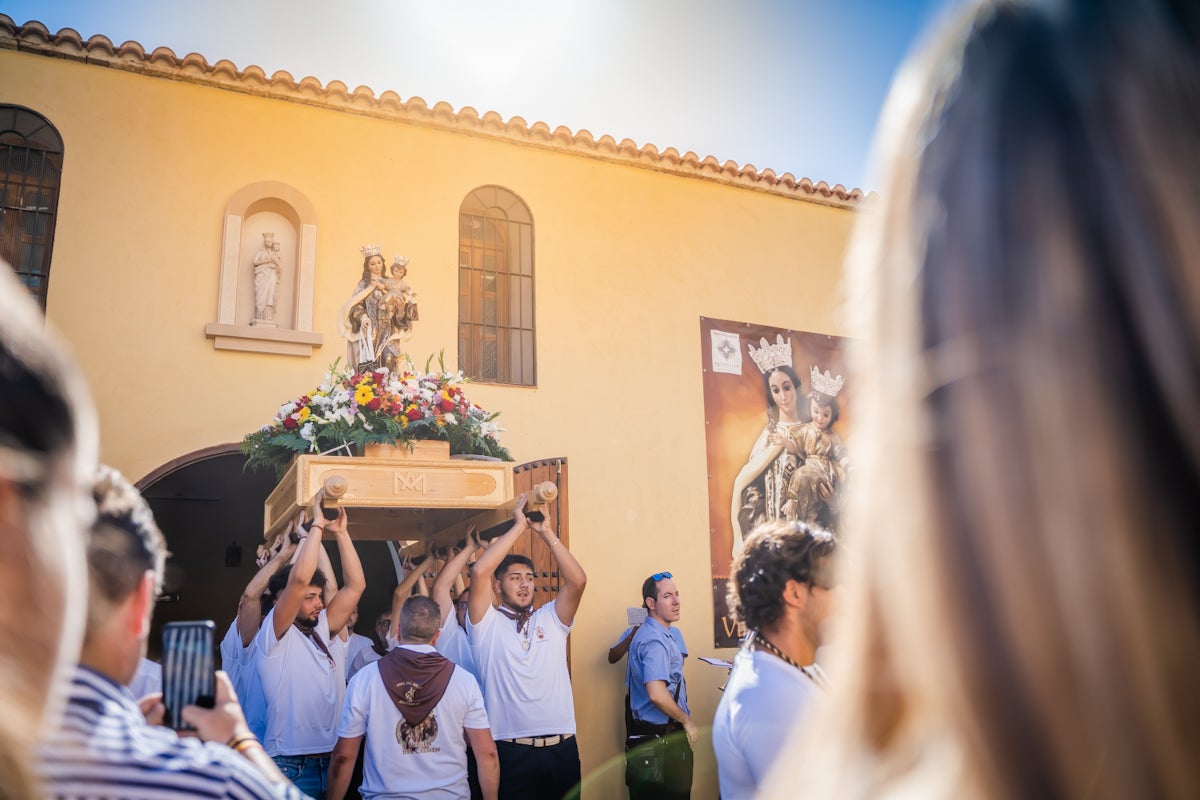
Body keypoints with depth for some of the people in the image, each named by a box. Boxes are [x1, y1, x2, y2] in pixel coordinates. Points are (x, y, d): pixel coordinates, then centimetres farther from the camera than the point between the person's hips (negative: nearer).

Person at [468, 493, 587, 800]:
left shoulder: (551, 619, 10)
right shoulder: (487, 623, 1)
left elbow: (577, 580, -5)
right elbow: (479, 573, -14)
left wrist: (546, 532, -7)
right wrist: (518, 525, -9)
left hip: (563, 747, 3)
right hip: (512, 751, -3)